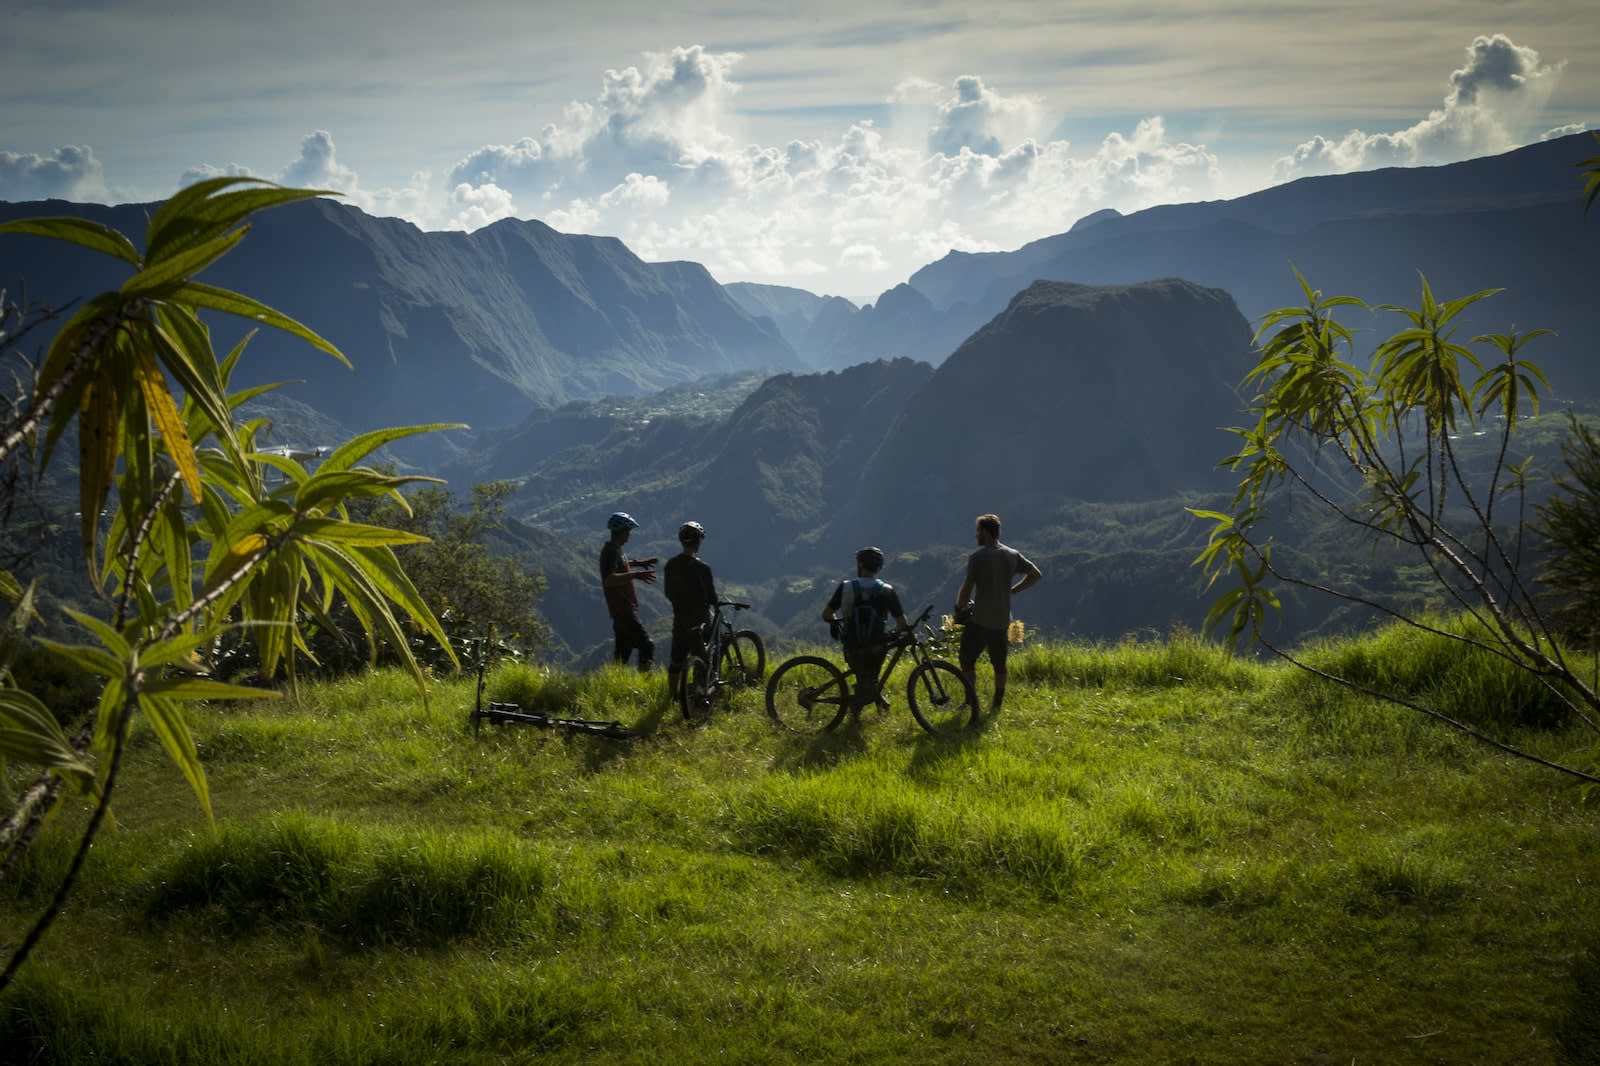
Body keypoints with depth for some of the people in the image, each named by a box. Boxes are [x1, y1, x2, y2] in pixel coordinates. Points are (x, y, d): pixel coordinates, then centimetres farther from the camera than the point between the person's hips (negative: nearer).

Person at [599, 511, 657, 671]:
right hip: (623, 610, -11)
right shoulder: (611, 552, -18)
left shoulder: (615, 549, 14)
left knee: (623, 649, 14)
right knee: (647, 645, -13)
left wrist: (637, 563, 28)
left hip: (623, 608, 11)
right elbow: (609, 579, -31)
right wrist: (635, 575, -35)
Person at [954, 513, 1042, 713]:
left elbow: (967, 587, -17)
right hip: (1002, 619, 6)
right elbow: (1036, 575, 9)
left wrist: (959, 608, -1)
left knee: (967, 660, 5)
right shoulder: (1012, 555, 5)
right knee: (999, 663, 13)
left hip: (980, 619, -6)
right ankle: (997, 704, 18)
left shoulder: (977, 557, -13)